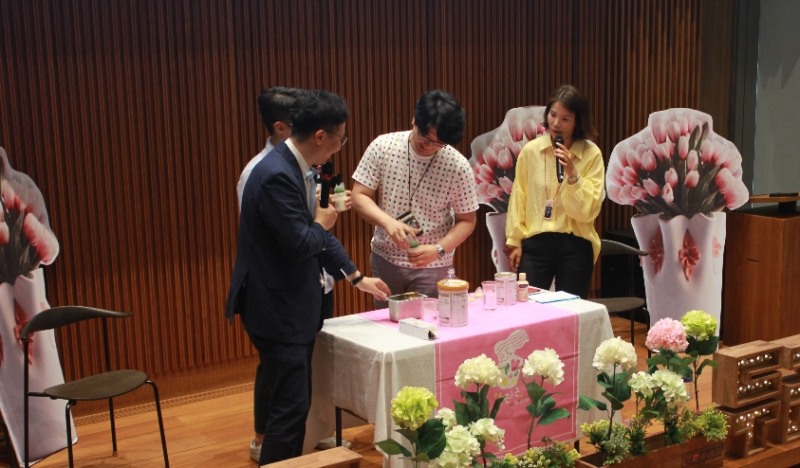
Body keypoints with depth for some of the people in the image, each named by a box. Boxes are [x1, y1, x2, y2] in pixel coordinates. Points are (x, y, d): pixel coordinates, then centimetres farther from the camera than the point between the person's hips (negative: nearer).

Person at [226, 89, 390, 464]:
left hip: (293, 305, 10)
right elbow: (299, 244, -27)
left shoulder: (297, 168, 8)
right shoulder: (277, 176, -24)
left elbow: (317, 233, 16)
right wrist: (322, 224, -6)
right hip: (277, 310, -10)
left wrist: (358, 278, 18)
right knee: (290, 407, -3)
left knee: (295, 403, 18)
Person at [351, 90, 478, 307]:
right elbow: (360, 196, -7)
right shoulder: (382, 147, -11)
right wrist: (388, 222, -26)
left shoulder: (458, 166, -14)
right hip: (385, 259, 2)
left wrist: (438, 249, -22)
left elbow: (466, 220, -5)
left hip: (432, 266, -1)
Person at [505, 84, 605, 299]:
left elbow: (587, 211, -8)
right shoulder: (531, 150, 0)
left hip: (575, 245, -1)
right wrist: (514, 240, 6)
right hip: (536, 243, 1)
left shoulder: (591, 154, -4)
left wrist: (573, 174, -19)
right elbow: (519, 198, 6)